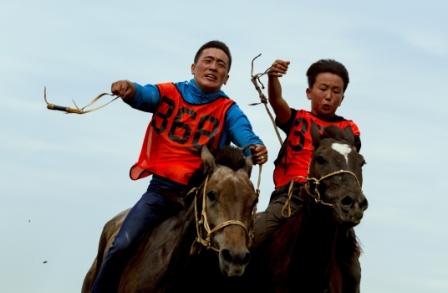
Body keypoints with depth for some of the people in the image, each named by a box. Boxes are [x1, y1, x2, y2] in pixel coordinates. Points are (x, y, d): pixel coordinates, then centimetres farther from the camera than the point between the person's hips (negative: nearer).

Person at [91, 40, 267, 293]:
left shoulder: (227, 110, 5)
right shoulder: (168, 94, 6)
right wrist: (128, 89, -38)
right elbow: (144, 96, -14)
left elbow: (244, 134, -14)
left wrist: (256, 149, -38)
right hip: (161, 189, 0)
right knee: (122, 246, -13)